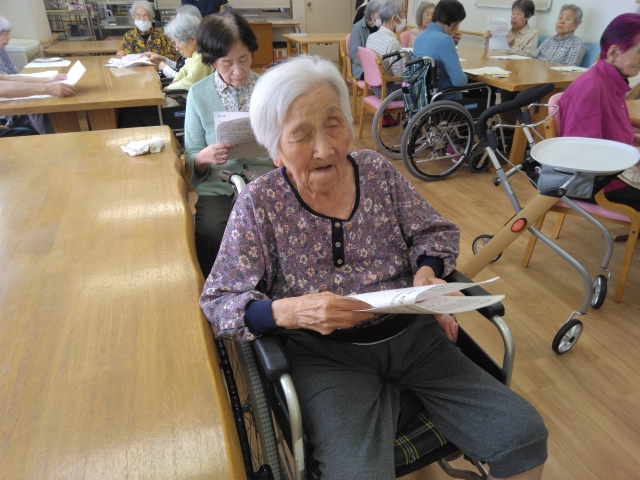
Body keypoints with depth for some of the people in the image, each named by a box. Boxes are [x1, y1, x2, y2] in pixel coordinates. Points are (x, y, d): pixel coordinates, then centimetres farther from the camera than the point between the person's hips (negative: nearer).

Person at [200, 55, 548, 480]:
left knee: (524, 434, -6)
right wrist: (289, 311, -26)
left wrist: (426, 271, -11)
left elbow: (435, 231, 12)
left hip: (411, 332, 4)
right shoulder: (260, 203, -6)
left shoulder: (377, 170, 3)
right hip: (325, 353, -3)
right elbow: (218, 302, -7)